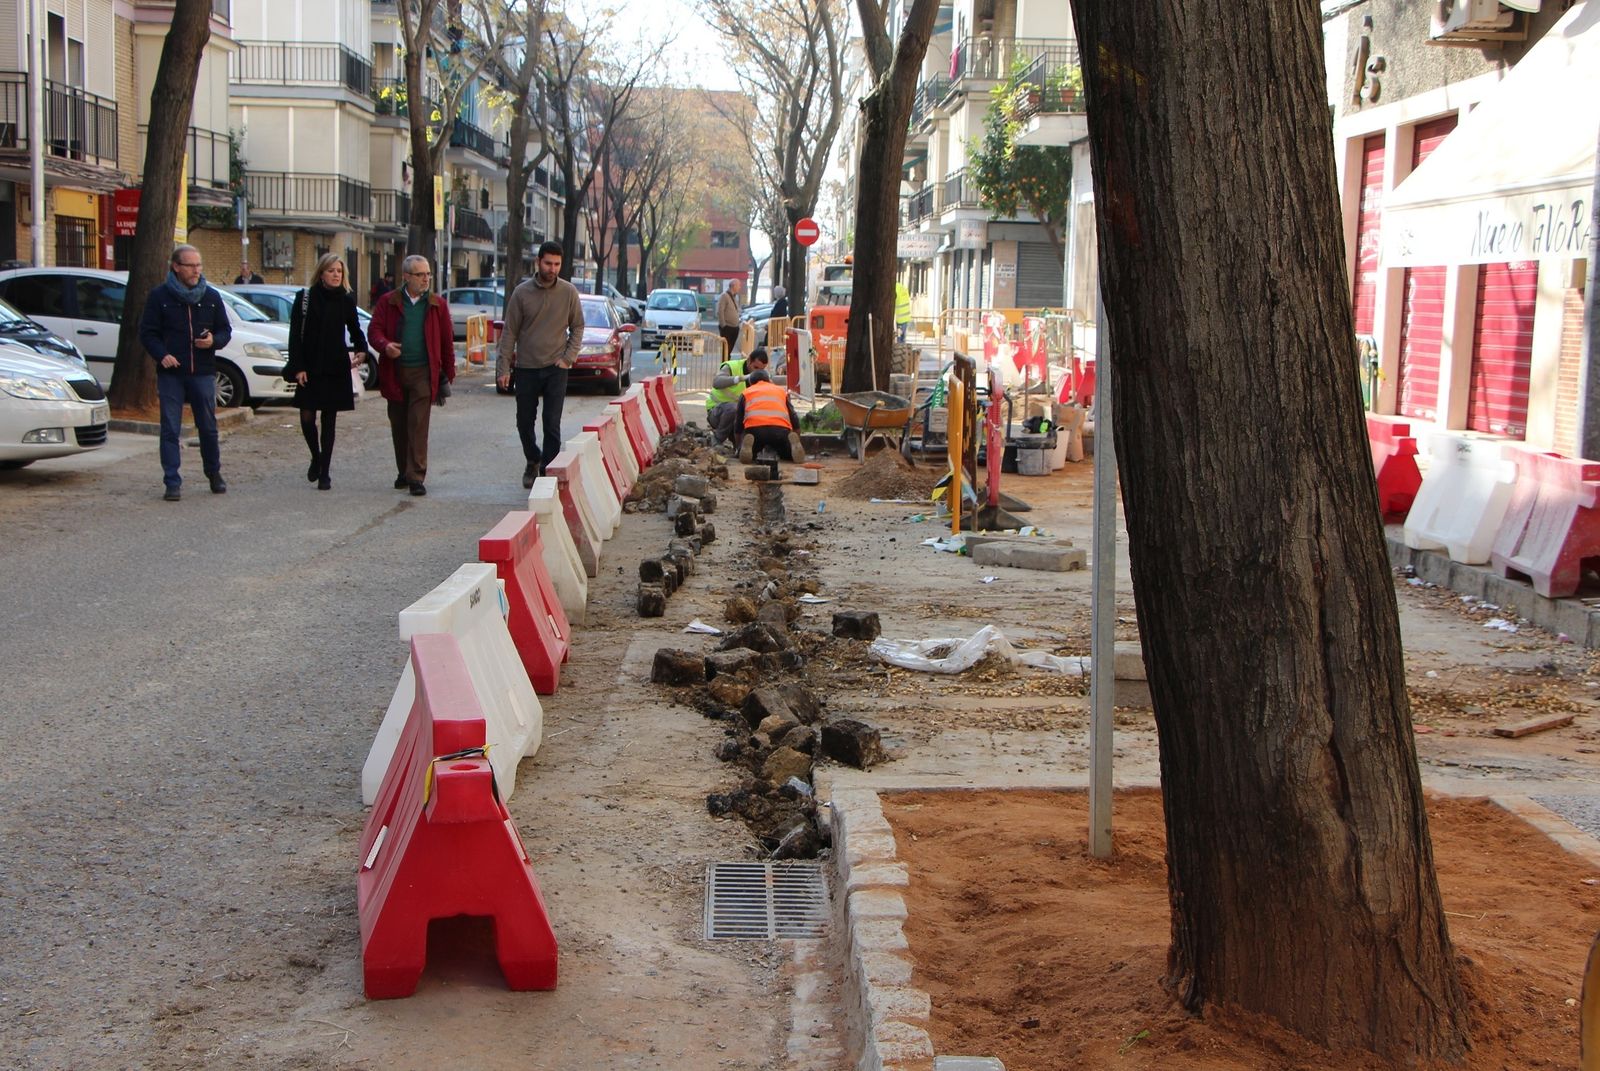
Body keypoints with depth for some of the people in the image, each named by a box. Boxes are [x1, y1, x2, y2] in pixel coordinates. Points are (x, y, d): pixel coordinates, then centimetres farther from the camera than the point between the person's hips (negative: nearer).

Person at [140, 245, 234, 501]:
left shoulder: (211, 297, 9)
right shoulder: (159, 296, 1)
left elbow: (225, 330, 13)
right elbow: (147, 332, 2)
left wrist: (214, 340, -9)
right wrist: (162, 355, -15)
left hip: (203, 373, 2)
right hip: (171, 374, -2)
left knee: (208, 427, 8)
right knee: (170, 430, -2)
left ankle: (214, 474, 25)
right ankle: (172, 483, 2)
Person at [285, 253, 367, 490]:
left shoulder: (347, 300, 4)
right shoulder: (305, 297, -2)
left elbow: (355, 329, 17)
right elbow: (295, 334, -3)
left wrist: (361, 350, -4)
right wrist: (298, 367, -9)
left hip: (336, 370, 1)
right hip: (310, 369, -1)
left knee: (329, 421, 5)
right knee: (307, 418, -5)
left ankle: (324, 473, 11)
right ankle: (316, 457, 23)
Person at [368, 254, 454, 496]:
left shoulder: (437, 305, 6)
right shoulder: (388, 302, 7)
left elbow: (447, 340, 7)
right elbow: (375, 330, 3)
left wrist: (448, 373, 4)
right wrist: (385, 345, -20)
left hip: (423, 373, -2)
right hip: (394, 372, 2)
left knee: (418, 425, -9)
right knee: (399, 426, 10)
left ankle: (416, 476, -9)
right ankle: (404, 472, 24)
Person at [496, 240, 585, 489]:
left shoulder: (568, 292, -2)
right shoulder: (522, 292, -2)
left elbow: (577, 327, 8)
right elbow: (509, 331, 1)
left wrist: (568, 357, -4)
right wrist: (504, 367, -2)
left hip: (556, 368, -1)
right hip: (526, 368, 1)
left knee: (552, 424, -5)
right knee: (525, 422, 11)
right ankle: (532, 462, 34)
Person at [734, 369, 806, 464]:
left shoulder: (746, 393, 30)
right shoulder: (781, 390, 32)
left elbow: (739, 423, 30)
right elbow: (794, 420, 28)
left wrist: (739, 446, 42)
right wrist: (797, 444, 38)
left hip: (754, 428, -1)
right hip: (780, 428, 1)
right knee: (789, 455, 21)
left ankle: (748, 445, -19)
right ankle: (793, 442, -15)